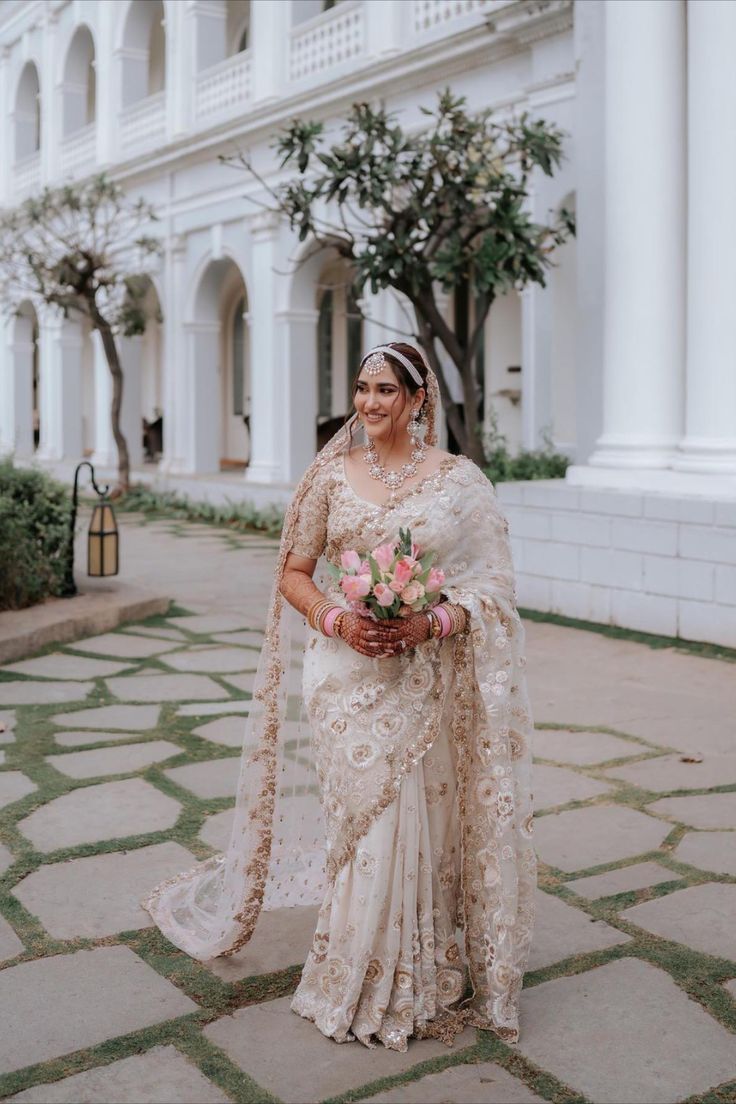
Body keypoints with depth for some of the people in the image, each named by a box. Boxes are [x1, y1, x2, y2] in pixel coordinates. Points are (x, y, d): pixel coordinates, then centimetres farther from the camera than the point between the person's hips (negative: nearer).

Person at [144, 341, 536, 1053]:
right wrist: (339, 620, -11)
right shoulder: (332, 474, 5)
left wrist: (428, 624, -17)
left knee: (417, 823, 4)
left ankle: (423, 978, 23)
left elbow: (491, 582, 0)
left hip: (423, 680, -1)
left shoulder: (459, 480, 1)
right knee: (364, 821, 3)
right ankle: (364, 987, 20)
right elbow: (293, 573, 8)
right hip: (345, 676, 1)